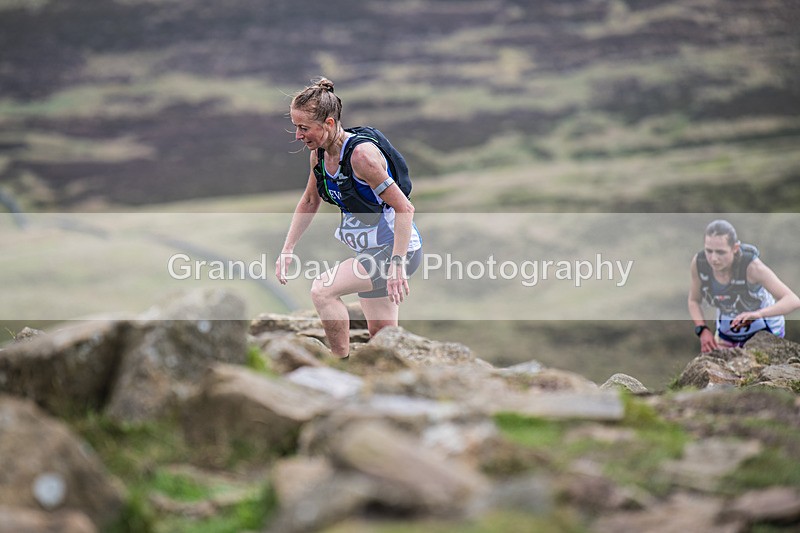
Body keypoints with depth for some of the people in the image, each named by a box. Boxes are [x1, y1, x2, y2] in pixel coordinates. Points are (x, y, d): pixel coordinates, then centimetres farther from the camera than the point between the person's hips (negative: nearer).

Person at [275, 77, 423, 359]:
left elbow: (404, 208, -25)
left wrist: (397, 265, -31)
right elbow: (310, 201, 17)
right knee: (380, 336, 14)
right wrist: (287, 250, 13)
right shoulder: (318, 153, -1)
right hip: (369, 251, 9)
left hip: (398, 249, -9)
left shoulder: (361, 153, -26)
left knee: (322, 290, -23)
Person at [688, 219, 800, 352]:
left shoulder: (751, 265, -37)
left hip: (764, 328, -3)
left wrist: (757, 314, -59)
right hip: (728, 329, 4)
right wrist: (703, 331, -25)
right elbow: (694, 300, -7)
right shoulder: (699, 262, -26)